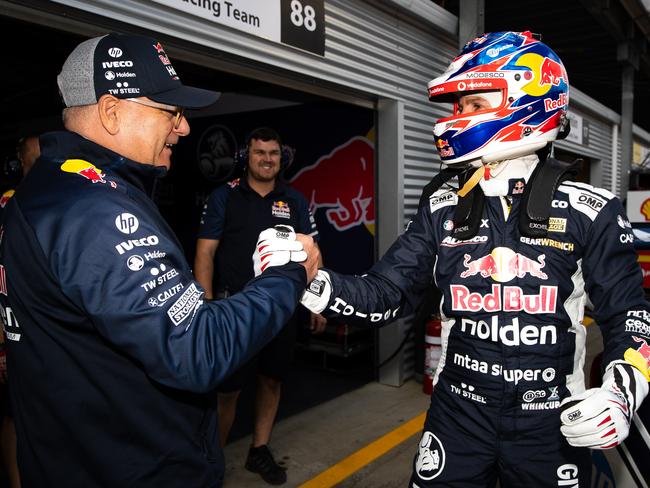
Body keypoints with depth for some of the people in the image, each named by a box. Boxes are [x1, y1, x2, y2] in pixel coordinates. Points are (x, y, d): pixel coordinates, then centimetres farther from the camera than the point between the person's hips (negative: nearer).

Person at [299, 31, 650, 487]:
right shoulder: (443, 209, -2)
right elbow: (386, 295, -4)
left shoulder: (588, 211, -8)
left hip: (551, 423, -1)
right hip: (459, 412, 2)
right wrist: (305, 278, -18)